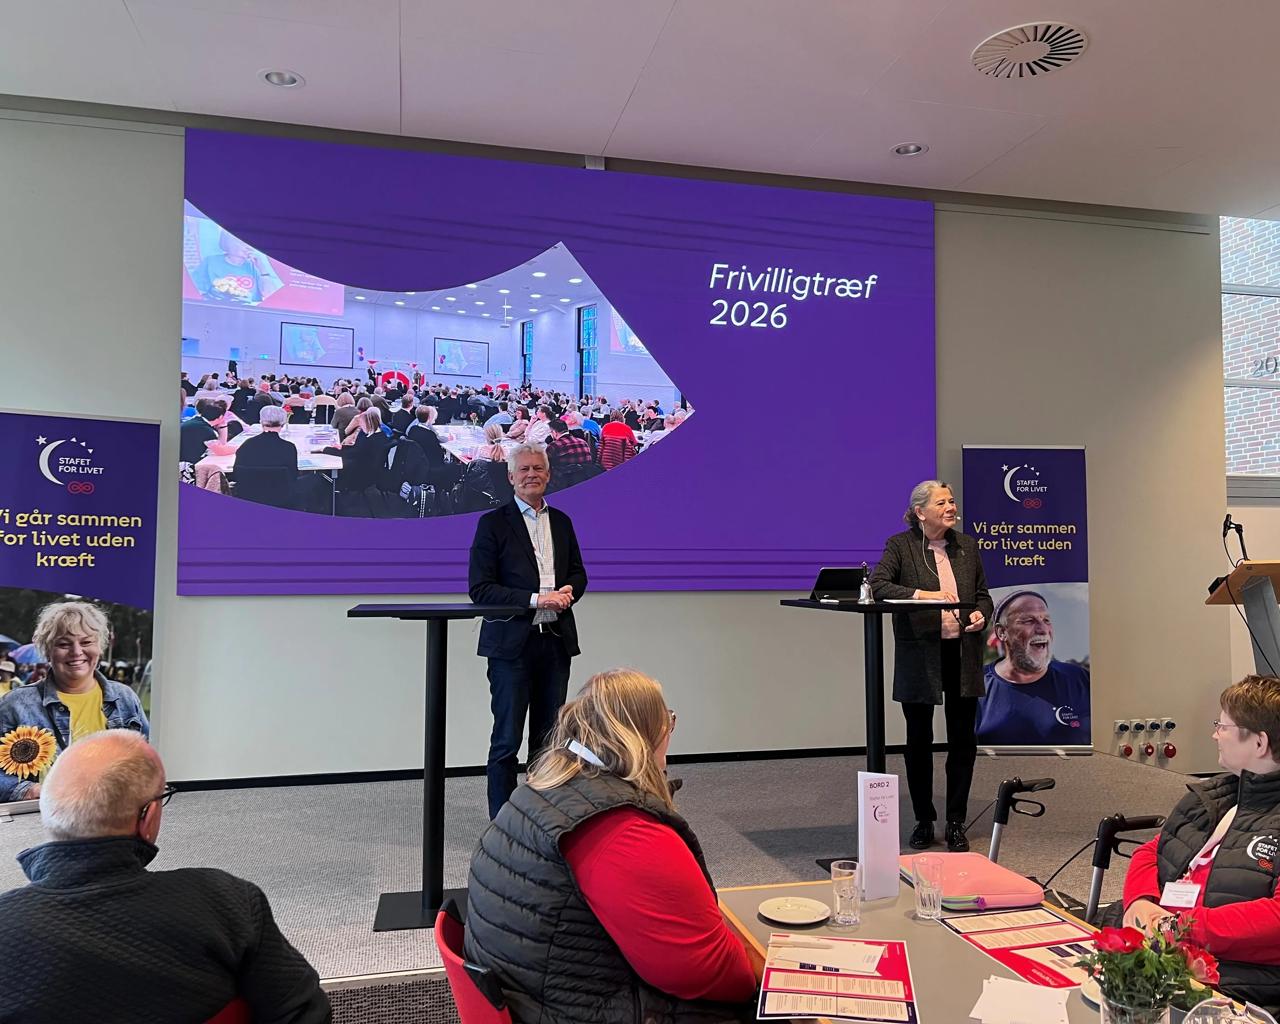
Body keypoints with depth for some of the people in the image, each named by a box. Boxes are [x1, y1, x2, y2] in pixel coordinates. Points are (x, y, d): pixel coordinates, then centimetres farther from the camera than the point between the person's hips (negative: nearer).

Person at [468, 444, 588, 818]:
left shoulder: (561, 521, 12)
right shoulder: (493, 523, -4)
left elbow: (578, 573, 19)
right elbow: (480, 588, -10)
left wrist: (568, 591, -5)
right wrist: (536, 599, -18)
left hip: (556, 641, 5)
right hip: (512, 644, -5)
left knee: (547, 738, 13)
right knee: (506, 741, 2)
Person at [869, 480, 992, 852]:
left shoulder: (966, 545, 9)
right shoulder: (900, 545, -4)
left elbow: (983, 594, 17)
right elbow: (876, 585, -18)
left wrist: (981, 615, -5)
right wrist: (923, 594, -29)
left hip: (962, 654, 3)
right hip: (919, 657, -3)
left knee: (963, 740, 5)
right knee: (919, 740, 8)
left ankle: (956, 824, 19)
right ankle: (923, 821, 23)